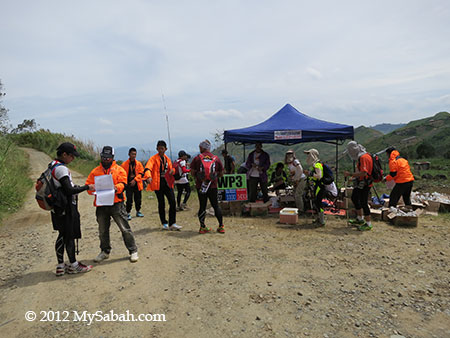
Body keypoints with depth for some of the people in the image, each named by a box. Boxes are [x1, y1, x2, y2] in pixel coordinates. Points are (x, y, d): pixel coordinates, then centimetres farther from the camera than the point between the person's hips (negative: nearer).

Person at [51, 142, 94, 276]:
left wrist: (76, 187, 14)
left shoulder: (52, 166, 11)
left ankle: (60, 266, 24)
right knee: (70, 236, 3)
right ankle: (73, 265, 17)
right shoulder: (61, 168, -21)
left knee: (62, 235, 16)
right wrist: (87, 187, -16)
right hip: (67, 209, -10)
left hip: (58, 208, 10)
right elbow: (69, 190, -26)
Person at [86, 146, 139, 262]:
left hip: (116, 204, -3)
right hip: (101, 205, 3)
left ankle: (133, 251, 9)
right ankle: (105, 251, 33)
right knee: (102, 231, 15)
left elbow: (123, 184, -7)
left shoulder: (119, 169, 3)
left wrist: (115, 188, -27)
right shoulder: (95, 171, 12)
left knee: (125, 228, -2)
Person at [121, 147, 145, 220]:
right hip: (129, 184, -2)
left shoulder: (138, 163, 4)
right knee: (129, 200, -5)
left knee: (138, 199, 11)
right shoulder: (124, 164, -1)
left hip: (137, 184, 2)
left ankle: (138, 211, 29)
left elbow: (141, 173, 0)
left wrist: (135, 180, -11)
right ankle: (128, 213, 6)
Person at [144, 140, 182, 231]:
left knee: (172, 202, -4)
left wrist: (172, 170, -2)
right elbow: (148, 168, -19)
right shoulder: (153, 158, -3)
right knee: (161, 203, 4)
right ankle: (164, 223, 17)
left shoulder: (167, 159, 14)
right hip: (158, 183, -4)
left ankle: (172, 223, 2)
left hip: (167, 183, 4)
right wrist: (148, 176, -40)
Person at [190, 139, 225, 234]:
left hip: (200, 186, -1)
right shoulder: (216, 159, 2)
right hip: (213, 186, 1)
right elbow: (221, 173, 7)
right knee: (216, 205, 12)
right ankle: (221, 227, 13)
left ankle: (202, 227, 12)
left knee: (202, 206, 9)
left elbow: (192, 172, -3)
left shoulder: (197, 158, -3)